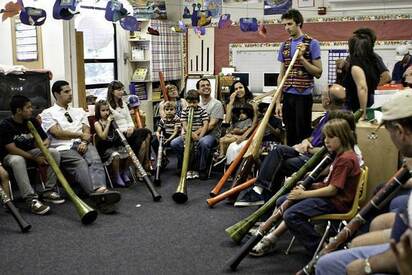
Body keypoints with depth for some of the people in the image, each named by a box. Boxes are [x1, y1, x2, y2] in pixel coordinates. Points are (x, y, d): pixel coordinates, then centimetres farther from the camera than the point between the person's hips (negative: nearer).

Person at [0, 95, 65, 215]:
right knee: (17, 160, -40)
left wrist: (45, 143, -23)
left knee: (54, 152, -18)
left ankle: (48, 191, -16)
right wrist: (35, 158, -24)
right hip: (12, 156, -5)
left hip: (30, 152, 5)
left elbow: (45, 138, 4)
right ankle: (31, 199, -43)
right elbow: (12, 149, -22)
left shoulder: (32, 121, -1)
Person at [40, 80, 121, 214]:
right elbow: (57, 133, -2)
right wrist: (80, 134, 1)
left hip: (82, 145, 4)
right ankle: (97, 193, -59)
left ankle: (100, 190, -57)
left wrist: (84, 141, -9)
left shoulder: (79, 111, 26)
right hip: (63, 149, -4)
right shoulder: (48, 113, 12)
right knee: (80, 164, -35)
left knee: (95, 160, -31)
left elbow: (87, 131, 14)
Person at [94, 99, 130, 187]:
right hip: (104, 149, -6)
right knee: (115, 155, -32)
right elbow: (103, 136, -18)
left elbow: (118, 133, 9)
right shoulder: (97, 123, -4)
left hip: (115, 145, 6)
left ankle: (123, 172, 9)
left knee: (127, 152, -15)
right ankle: (116, 177, -12)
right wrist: (108, 123, -19)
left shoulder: (111, 120, 9)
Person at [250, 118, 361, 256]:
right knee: (282, 201, 6)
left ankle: (321, 249, -14)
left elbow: (332, 189, -22)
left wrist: (304, 194, -19)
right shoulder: (340, 155, 16)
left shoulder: (346, 159, -17)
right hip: (328, 195, 11)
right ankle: (271, 237, -2)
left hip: (336, 201, -11)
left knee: (291, 215, -25)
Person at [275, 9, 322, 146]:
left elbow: (318, 73, -5)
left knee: (303, 135, 0)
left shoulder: (312, 43, -3)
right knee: (290, 135, 11)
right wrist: (278, 101, 7)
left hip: (303, 96, -5)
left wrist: (301, 57, -16)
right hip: (287, 95, 5)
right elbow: (281, 75, 12)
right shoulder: (284, 45, 11)